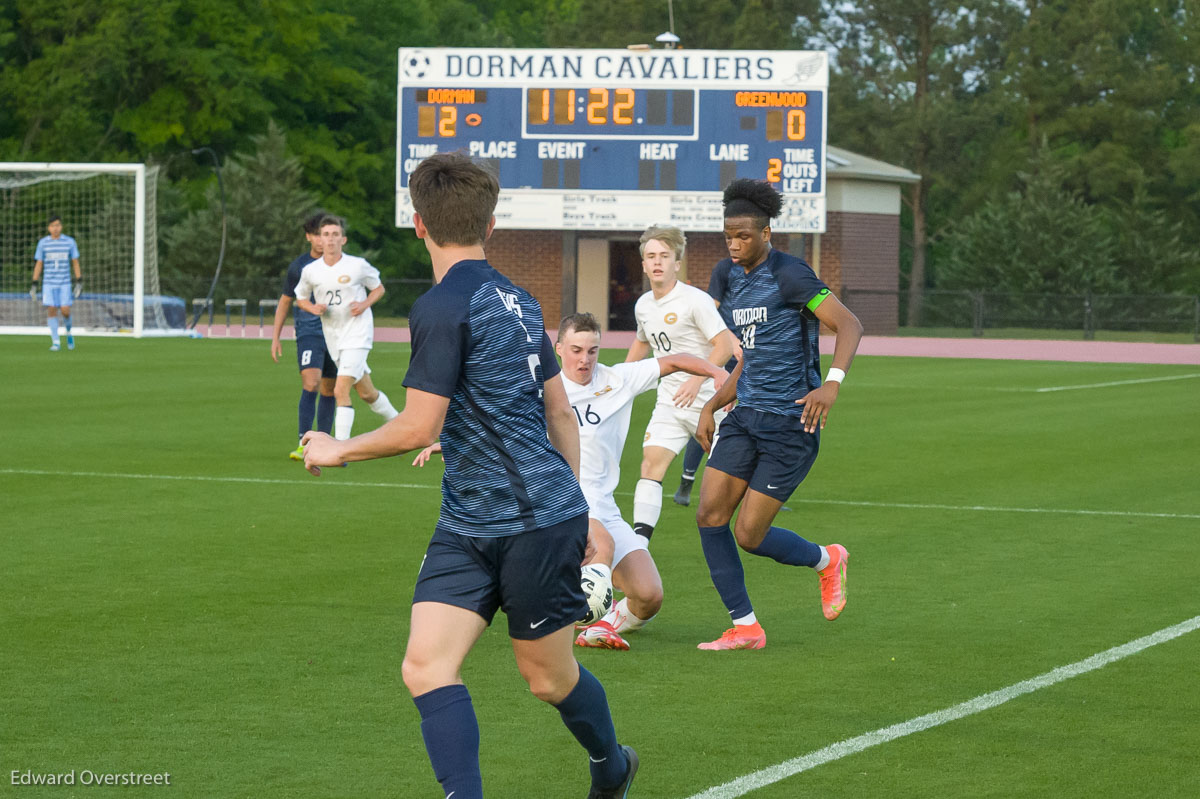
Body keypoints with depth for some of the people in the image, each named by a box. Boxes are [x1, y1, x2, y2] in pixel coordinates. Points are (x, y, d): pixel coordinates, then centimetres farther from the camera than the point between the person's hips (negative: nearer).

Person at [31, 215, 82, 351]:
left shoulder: (70, 242, 2)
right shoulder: (43, 243, 2)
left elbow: (75, 263, 7)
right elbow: (38, 264, 5)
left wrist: (79, 282, 2)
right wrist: (34, 285, 2)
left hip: (65, 283, 0)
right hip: (49, 283, 0)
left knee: (65, 311, -9)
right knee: (51, 310, -6)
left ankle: (68, 331, 22)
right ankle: (55, 342, -1)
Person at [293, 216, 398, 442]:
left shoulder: (358, 266, -8)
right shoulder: (310, 271, 0)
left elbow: (378, 288, 9)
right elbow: (300, 297, 15)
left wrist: (365, 304, -11)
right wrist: (313, 308, -7)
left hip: (357, 335, -5)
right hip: (333, 337, 5)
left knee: (341, 391, -18)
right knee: (367, 393, 14)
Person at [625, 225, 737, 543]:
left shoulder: (695, 300, -14)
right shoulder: (643, 305, 7)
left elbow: (724, 345, -19)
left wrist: (697, 379, -30)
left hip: (707, 400, -5)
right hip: (669, 402, 5)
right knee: (651, 463, -13)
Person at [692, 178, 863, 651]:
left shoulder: (789, 275, -13)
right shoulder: (728, 276, 11)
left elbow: (848, 324, -18)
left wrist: (832, 383, -33)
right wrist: (711, 406, 14)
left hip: (791, 422, -8)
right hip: (746, 416, 8)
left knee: (749, 536, -6)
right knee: (709, 515, -5)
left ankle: (826, 560, 25)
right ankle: (745, 628, 6)